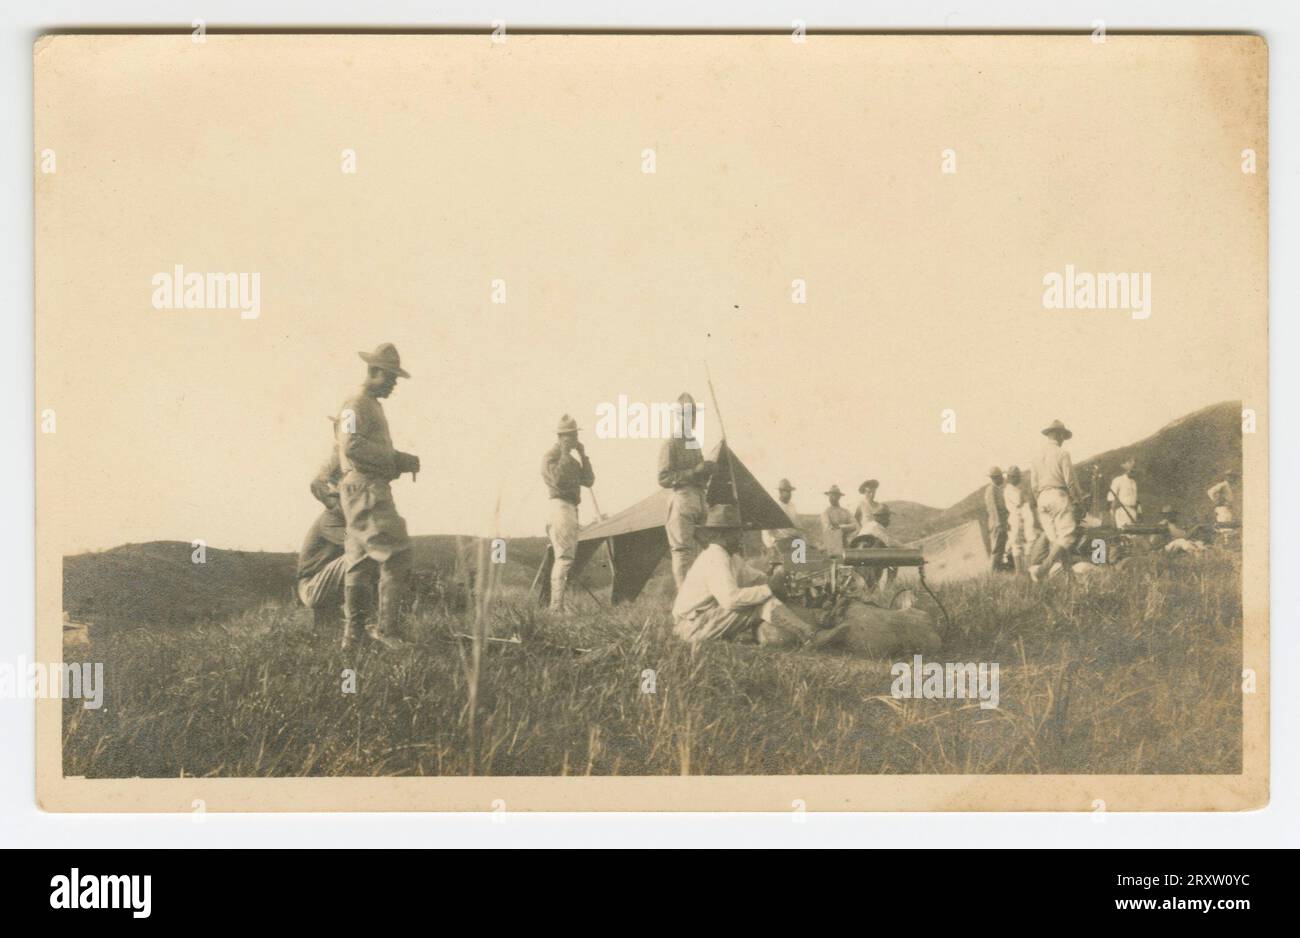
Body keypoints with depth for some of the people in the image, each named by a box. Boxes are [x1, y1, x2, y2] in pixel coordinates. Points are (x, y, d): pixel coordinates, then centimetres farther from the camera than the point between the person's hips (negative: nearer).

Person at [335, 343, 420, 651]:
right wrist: (398, 459, -18)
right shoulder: (356, 405, -8)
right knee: (395, 556, -14)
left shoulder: (373, 406, 24)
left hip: (372, 492, 11)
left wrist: (402, 463, 12)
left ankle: (351, 636, 12)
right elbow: (353, 446, -21)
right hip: (365, 490, -11)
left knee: (361, 564, 10)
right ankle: (385, 627, -13)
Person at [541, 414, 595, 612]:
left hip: (571, 508, 10)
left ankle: (557, 604, 14)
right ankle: (556, 605, -22)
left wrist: (583, 456, 6)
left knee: (566, 556, 11)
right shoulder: (550, 457, -6)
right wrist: (565, 454, -17)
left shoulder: (572, 459, 20)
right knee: (564, 556, -17)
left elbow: (588, 481, 14)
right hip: (560, 506, -10)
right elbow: (557, 479, -23)